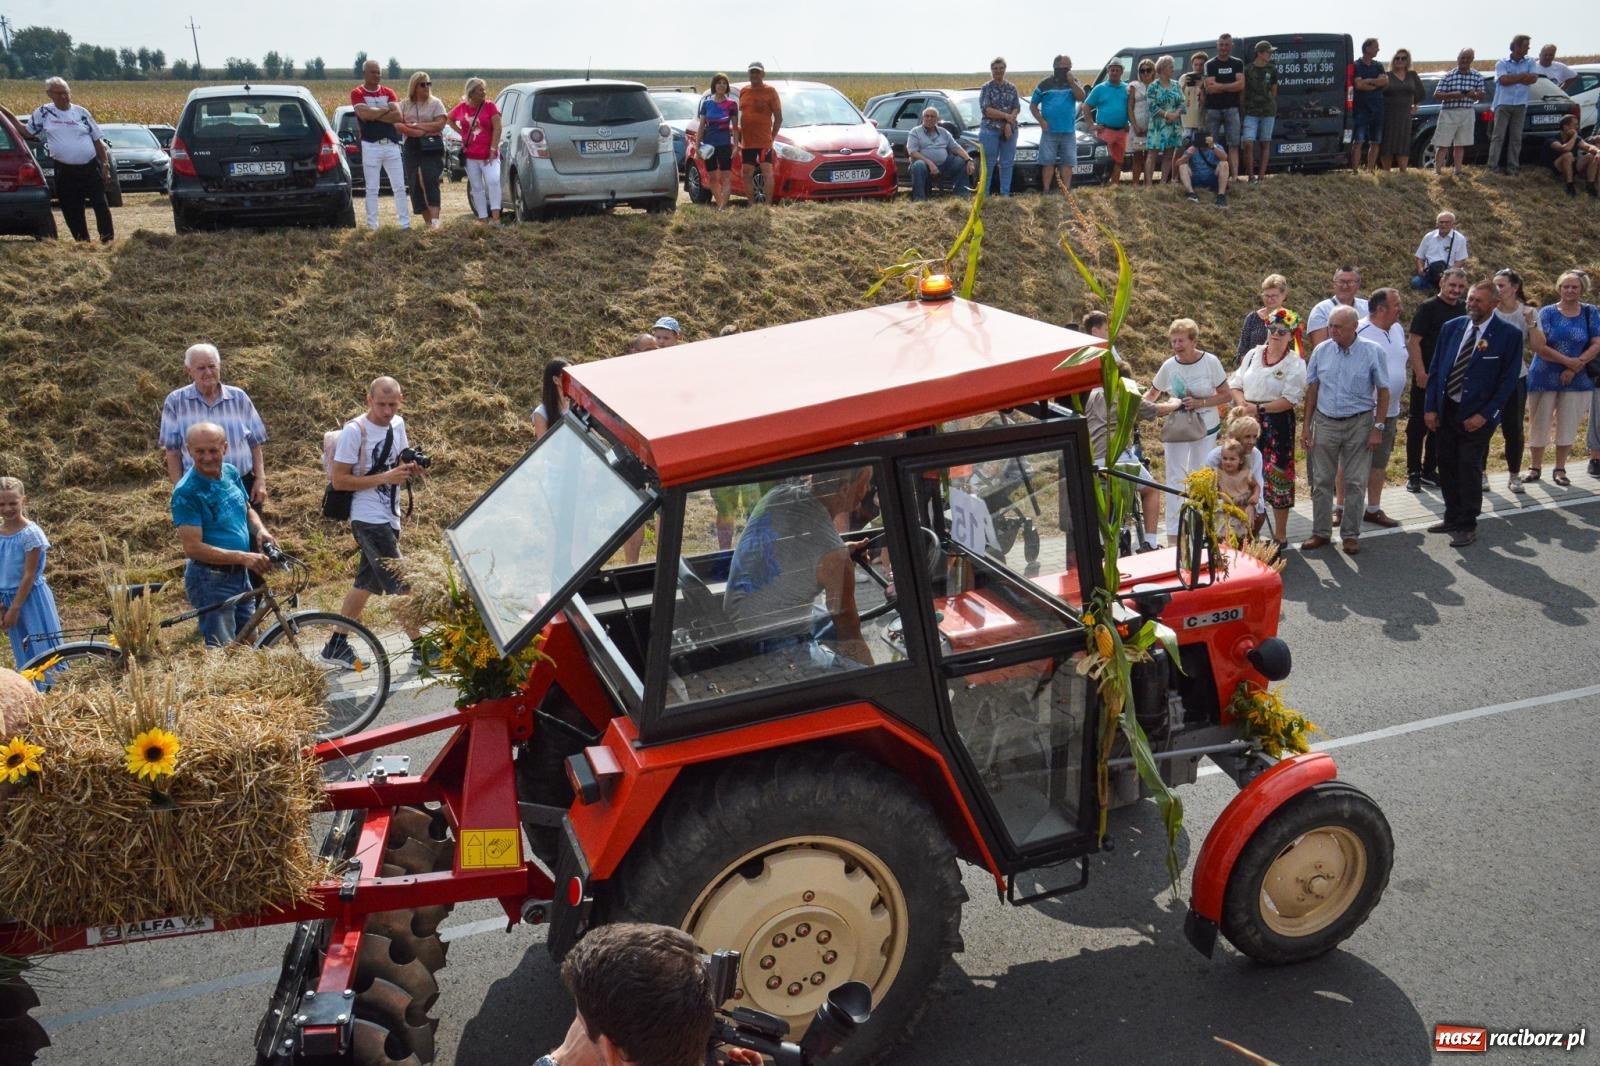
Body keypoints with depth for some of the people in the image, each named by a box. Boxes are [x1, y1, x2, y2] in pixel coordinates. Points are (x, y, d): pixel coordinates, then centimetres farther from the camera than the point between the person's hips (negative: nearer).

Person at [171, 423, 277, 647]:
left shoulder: (231, 473, 3)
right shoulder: (186, 492, -19)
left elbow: (247, 510, 18)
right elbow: (193, 548, -23)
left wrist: (260, 530, -4)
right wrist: (243, 557, -30)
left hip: (240, 574, 7)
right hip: (210, 579, -7)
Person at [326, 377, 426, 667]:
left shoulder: (398, 424, 7)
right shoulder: (354, 430, -15)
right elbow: (339, 480, -16)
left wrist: (410, 469, -3)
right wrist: (385, 477, -23)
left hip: (389, 518, 8)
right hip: (369, 520, -8)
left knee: (366, 583, 14)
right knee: (400, 584, -7)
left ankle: (336, 644, 25)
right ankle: (421, 647, 1)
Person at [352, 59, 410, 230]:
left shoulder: (389, 92, 10)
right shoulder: (357, 93, 0)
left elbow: (398, 115, -5)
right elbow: (364, 114, -18)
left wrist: (374, 115, -10)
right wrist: (386, 109, -6)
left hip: (392, 145, 3)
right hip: (371, 146, -3)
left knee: (399, 187, 4)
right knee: (372, 189, 2)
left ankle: (406, 224, 8)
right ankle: (372, 226, 6)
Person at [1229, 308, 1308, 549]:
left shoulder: (1295, 364, -4)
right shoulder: (1253, 354, 9)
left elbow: (1290, 400, -13)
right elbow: (1235, 385, 10)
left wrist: (1259, 408, -17)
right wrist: (1244, 406, -9)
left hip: (1278, 424, -4)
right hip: (1248, 423, 4)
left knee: (1277, 477, 0)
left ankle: (1280, 535, 11)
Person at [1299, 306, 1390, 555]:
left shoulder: (1372, 352, -7)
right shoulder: (1321, 351, 0)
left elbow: (1383, 392, -2)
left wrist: (1378, 428, -6)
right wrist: (1306, 427, 5)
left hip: (1359, 424, -2)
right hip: (1325, 422, 2)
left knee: (1354, 483, 5)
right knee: (1322, 481, 6)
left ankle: (1350, 535, 15)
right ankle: (1321, 532, 16)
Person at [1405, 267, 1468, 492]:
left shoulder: (1463, 310, 9)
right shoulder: (1429, 307, -9)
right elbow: (1412, 341, -13)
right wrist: (1421, 373, -17)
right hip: (1426, 378, -6)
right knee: (1418, 425, 1)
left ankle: (1429, 471, 22)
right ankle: (1413, 474, 7)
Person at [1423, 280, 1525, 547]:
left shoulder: (1509, 335, -8)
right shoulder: (1451, 327, 4)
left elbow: (1508, 380, -8)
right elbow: (1435, 369, 8)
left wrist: (1485, 415, -14)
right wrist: (1431, 408, 2)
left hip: (1477, 415, -4)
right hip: (1446, 410, 4)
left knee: (1469, 470, 0)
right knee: (1447, 466, 12)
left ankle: (1468, 526, 13)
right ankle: (1452, 517, 27)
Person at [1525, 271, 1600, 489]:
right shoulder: (1547, 312, -4)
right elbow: (1539, 346, -12)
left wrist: (1575, 367, -15)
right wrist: (1568, 360, -20)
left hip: (1577, 379, 1)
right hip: (1544, 378, -1)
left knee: (1568, 426, 5)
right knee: (1540, 424, 3)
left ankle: (1560, 469, 15)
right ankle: (1535, 467, 15)